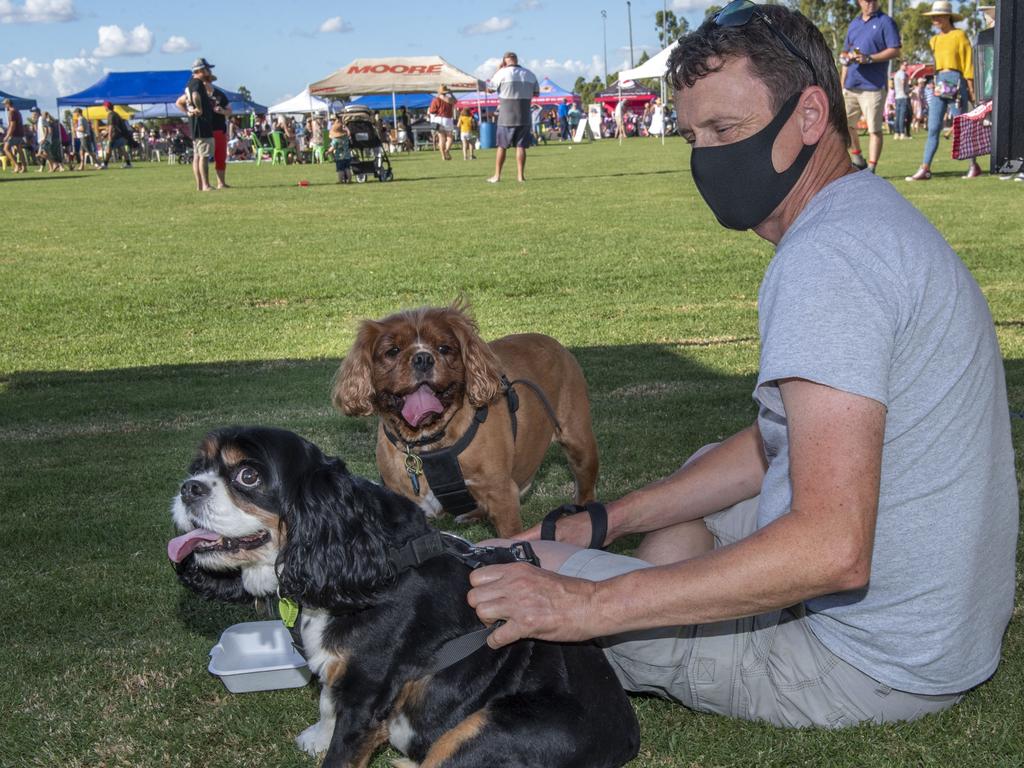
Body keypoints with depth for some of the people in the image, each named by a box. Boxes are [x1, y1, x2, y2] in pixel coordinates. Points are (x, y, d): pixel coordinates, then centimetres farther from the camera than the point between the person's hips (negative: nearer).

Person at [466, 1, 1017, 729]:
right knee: (702, 470, 29)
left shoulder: (828, 258, -25)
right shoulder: (871, 215, 10)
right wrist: (603, 522, 9)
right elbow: (776, 443, 14)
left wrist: (595, 606, -30)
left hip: (872, 661, -11)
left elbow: (831, 550, -34)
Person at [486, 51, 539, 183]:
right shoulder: (530, 74, 5)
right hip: (524, 118, 3)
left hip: (506, 118, -3)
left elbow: (491, 83, 12)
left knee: (502, 146, 5)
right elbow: (537, 93, 14)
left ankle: (497, 176, 8)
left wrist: (499, 67, 14)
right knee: (521, 146, 4)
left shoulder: (503, 73, -8)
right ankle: (520, 175, 2)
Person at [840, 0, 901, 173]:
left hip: (873, 87, -6)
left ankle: (871, 168, -2)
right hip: (851, 85, 6)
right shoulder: (854, 24, 18)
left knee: (874, 129, -5)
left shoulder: (886, 22, -1)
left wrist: (869, 58, -18)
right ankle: (857, 158, 28)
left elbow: (895, 51, -10)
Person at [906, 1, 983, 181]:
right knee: (933, 128, -3)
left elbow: (968, 64, -3)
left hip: (956, 82, -5)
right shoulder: (934, 40, 15)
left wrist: (971, 89, -7)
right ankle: (925, 169, -7)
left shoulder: (960, 35, -1)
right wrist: (935, 83, 4)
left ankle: (974, 166, 11)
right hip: (939, 84, 5)